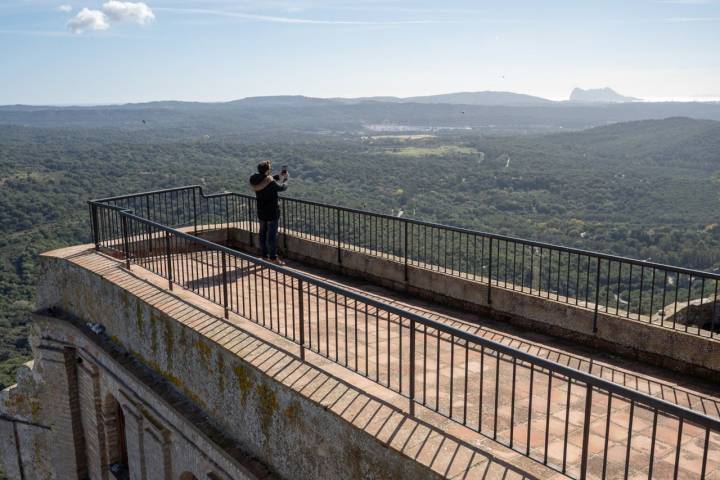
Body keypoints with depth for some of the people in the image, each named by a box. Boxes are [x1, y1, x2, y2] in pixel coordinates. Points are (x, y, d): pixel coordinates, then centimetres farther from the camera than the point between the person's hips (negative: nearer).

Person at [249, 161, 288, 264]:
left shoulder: (256, 180, -2)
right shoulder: (271, 182, -24)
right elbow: (282, 187, -9)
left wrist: (279, 176, 14)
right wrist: (285, 179, 9)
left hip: (261, 212, 7)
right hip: (272, 212, -7)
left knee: (263, 233, 16)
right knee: (272, 235, 0)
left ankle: (264, 255, 25)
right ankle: (273, 257, 5)